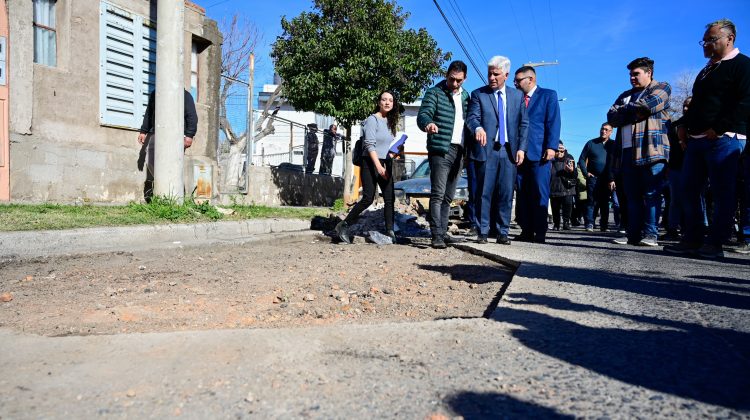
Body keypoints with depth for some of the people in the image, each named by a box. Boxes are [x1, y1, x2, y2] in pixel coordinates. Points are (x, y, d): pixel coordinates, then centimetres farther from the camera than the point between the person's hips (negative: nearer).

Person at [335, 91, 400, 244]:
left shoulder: (390, 122, 16)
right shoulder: (372, 119, -7)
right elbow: (370, 144, -15)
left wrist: (392, 153, 3)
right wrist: (378, 166, -22)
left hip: (386, 164, 7)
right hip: (371, 163, -7)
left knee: (389, 198, -1)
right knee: (368, 199, -11)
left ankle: (390, 231, 2)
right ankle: (343, 226, 1)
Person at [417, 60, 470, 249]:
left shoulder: (465, 96, 17)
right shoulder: (434, 93, -1)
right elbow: (423, 115, -15)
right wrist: (428, 123, -39)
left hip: (458, 152, 6)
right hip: (440, 150, -6)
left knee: (449, 196, 10)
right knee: (438, 194, -10)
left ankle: (443, 232, 18)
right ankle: (436, 235, -10)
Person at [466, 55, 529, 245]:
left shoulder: (517, 95, 13)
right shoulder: (478, 94, 5)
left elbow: (523, 124, 12)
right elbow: (472, 117, -8)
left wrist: (521, 148, 2)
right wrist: (477, 128, -31)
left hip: (509, 151, 2)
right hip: (486, 149, -2)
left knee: (506, 194, 3)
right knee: (484, 193, 0)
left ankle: (503, 233, 11)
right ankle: (483, 232, 7)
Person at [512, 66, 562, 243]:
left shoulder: (548, 95, 7)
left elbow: (553, 122, -3)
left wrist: (551, 147, -14)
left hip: (540, 153, -5)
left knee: (540, 194, -4)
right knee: (522, 194, 2)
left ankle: (540, 233, -1)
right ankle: (526, 231, 7)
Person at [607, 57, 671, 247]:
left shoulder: (661, 88, 10)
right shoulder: (625, 95, 25)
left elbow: (648, 105, -11)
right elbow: (611, 117, 9)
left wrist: (624, 109, 4)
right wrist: (634, 110, -4)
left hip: (652, 151, -5)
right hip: (628, 152, 5)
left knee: (651, 194, -8)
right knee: (632, 196, 3)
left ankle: (650, 234, -7)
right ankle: (633, 234, 5)